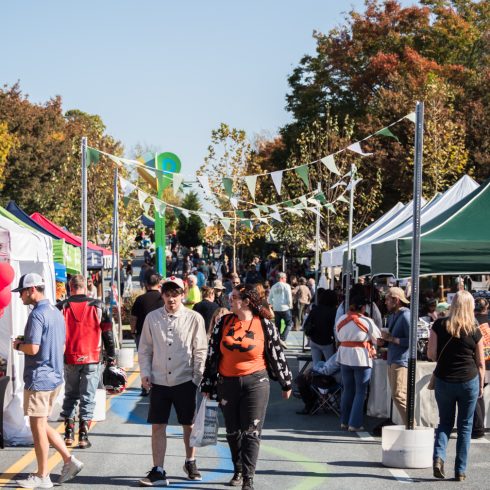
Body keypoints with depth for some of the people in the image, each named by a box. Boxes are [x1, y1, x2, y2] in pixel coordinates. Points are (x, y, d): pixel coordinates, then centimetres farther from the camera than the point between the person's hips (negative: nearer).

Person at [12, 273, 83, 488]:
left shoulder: (37, 314, -16)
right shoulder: (56, 313, 13)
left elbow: (33, 348, -24)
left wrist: (18, 345, -3)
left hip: (38, 378, -9)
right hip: (55, 376, 9)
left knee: (38, 426, 0)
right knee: (42, 424, 18)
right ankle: (69, 460, 12)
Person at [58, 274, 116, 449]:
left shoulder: (61, 307, -1)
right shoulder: (98, 306, -1)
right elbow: (108, 333, 2)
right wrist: (111, 356, 9)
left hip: (69, 359, 1)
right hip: (92, 359, -1)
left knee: (70, 395, 16)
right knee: (88, 397, 4)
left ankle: (69, 433, 12)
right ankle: (83, 435, -1)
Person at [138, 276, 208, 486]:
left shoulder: (194, 319, -5)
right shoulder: (152, 318, 2)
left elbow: (200, 351, -1)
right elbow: (145, 348, 9)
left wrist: (197, 378, -5)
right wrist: (145, 372, -1)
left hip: (185, 381, -1)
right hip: (158, 381, 1)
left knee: (189, 425, 12)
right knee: (157, 426, 0)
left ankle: (190, 462, 33)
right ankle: (158, 471, 6)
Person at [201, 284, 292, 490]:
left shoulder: (264, 326, -5)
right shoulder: (224, 323, 3)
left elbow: (277, 355, 3)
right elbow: (212, 354, 7)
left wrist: (286, 383, 9)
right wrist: (207, 385, 7)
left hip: (255, 383, -3)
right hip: (227, 384, 3)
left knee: (251, 432, -5)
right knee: (232, 432, 12)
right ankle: (238, 470, 30)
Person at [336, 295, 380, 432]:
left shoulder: (341, 320, 3)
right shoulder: (367, 321, -12)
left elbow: (339, 337, 9)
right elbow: (377, 339, -3)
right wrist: (369, 344, 16)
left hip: (344, 357, 5)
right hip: (362, 358, -5)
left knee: (347, 390, 16)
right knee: (360, 392, 3)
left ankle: (344, 421, 20)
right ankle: (354, 424, 1)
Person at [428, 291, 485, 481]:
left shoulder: (439, 325, -4)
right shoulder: (474, 330, -5)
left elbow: (431, 354, -4)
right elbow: (480, 363, 0)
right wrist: (481, 386, 11)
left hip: (443, 380, 1)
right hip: (469, 381, -1)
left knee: (445, 422, 17)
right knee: (465, 426, 10)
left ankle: (438, 456, -6)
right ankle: (460, 470, 11)